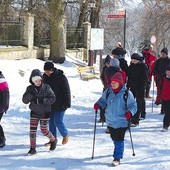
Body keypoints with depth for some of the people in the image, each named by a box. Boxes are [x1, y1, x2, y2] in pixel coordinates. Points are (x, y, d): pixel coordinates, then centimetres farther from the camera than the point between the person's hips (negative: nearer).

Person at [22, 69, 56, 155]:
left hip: (45, 112, -2)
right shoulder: (30, 88, -3)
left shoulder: (46, 87, -10)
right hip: (34, 112, 2)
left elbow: (53, 98, -11)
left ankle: (53, 140, 34)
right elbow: (25, 100, -4)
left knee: (44, 130, 5)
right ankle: (32, 148, 4)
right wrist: (30, 95, -24)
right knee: (32, 130, -5)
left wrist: (42, 100, -25)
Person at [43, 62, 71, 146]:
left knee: (58, 121, -6)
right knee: (51, 121, 9)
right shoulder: (45, 77, 6)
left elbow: (66, 91, -13)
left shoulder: (61, 77, -14)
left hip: (60, 104, -7)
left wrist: (67, 103, -16)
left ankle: (65, 135, 17)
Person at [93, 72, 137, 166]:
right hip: (110, 121, 6)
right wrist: (98, 105, -8)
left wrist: (129, 113, -29)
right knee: (114, 138, 22)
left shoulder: (126, 93, -15)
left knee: (119, 140, -6)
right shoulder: (108, 91, -2)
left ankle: (117, 158, 3)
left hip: (121, 122, -6)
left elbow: (133, 105, -10)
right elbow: (103, 100, 12)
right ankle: (119, 150, 48)